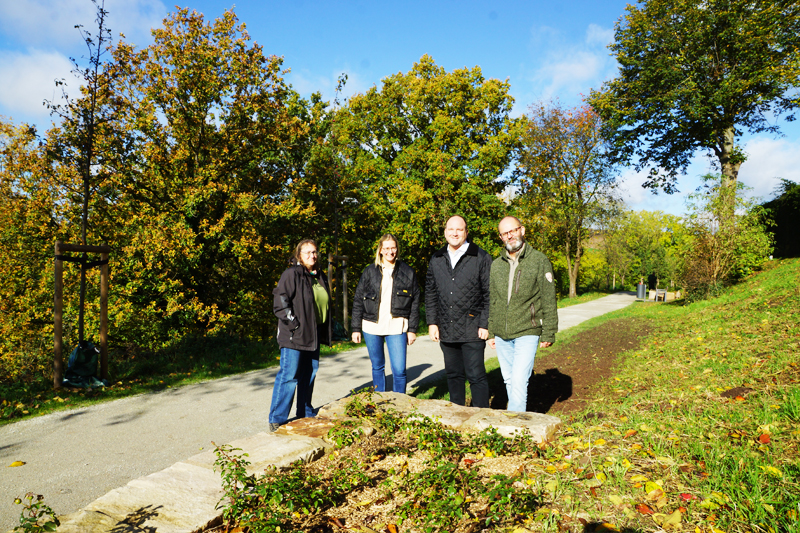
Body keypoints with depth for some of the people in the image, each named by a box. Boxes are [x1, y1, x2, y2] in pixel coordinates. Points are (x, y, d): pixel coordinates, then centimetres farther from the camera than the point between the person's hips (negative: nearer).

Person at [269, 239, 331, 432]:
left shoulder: (320, 276, 14)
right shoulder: (292, 274, -11)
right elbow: (280, 301, -17)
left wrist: (325, 332, 18)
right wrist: (293, 323, -20)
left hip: (313, 335, 8)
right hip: (294, 335, -8)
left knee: (310, 374, 14)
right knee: (289, 376, -7)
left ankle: (306, 414, 27)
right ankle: (277, 419, 3)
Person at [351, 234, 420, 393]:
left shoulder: (407, 272, 4)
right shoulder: (370, 271, 4)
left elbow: (415, 302, 5)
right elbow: (358, 301, 6)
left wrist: (412, 329, 0)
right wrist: (356, 329, 2)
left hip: (396, 327, -1)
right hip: (372, 327, 2)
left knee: (399, 370, -7)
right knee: (377, 367, 13)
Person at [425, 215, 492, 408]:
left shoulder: (480, 258, -3)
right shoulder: (436, 259, 11)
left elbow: (489, 294, -4)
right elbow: (430, 293, 14)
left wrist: (485, 325, -9)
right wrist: (432, 322, 7)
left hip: (472, 330, -5)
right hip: (446, 330, 5)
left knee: (476, 376, -3)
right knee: (453, 375, 14)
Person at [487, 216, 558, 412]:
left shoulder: (540, 261, -2)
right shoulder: (496, 265, 11)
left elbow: (549, 300, -3)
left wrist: (548, 333, -6)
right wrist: (490, 332, 14)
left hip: (527, 333, -5)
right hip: (501, 335, 5)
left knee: (519, 381, -12)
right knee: (509, 381, 12)